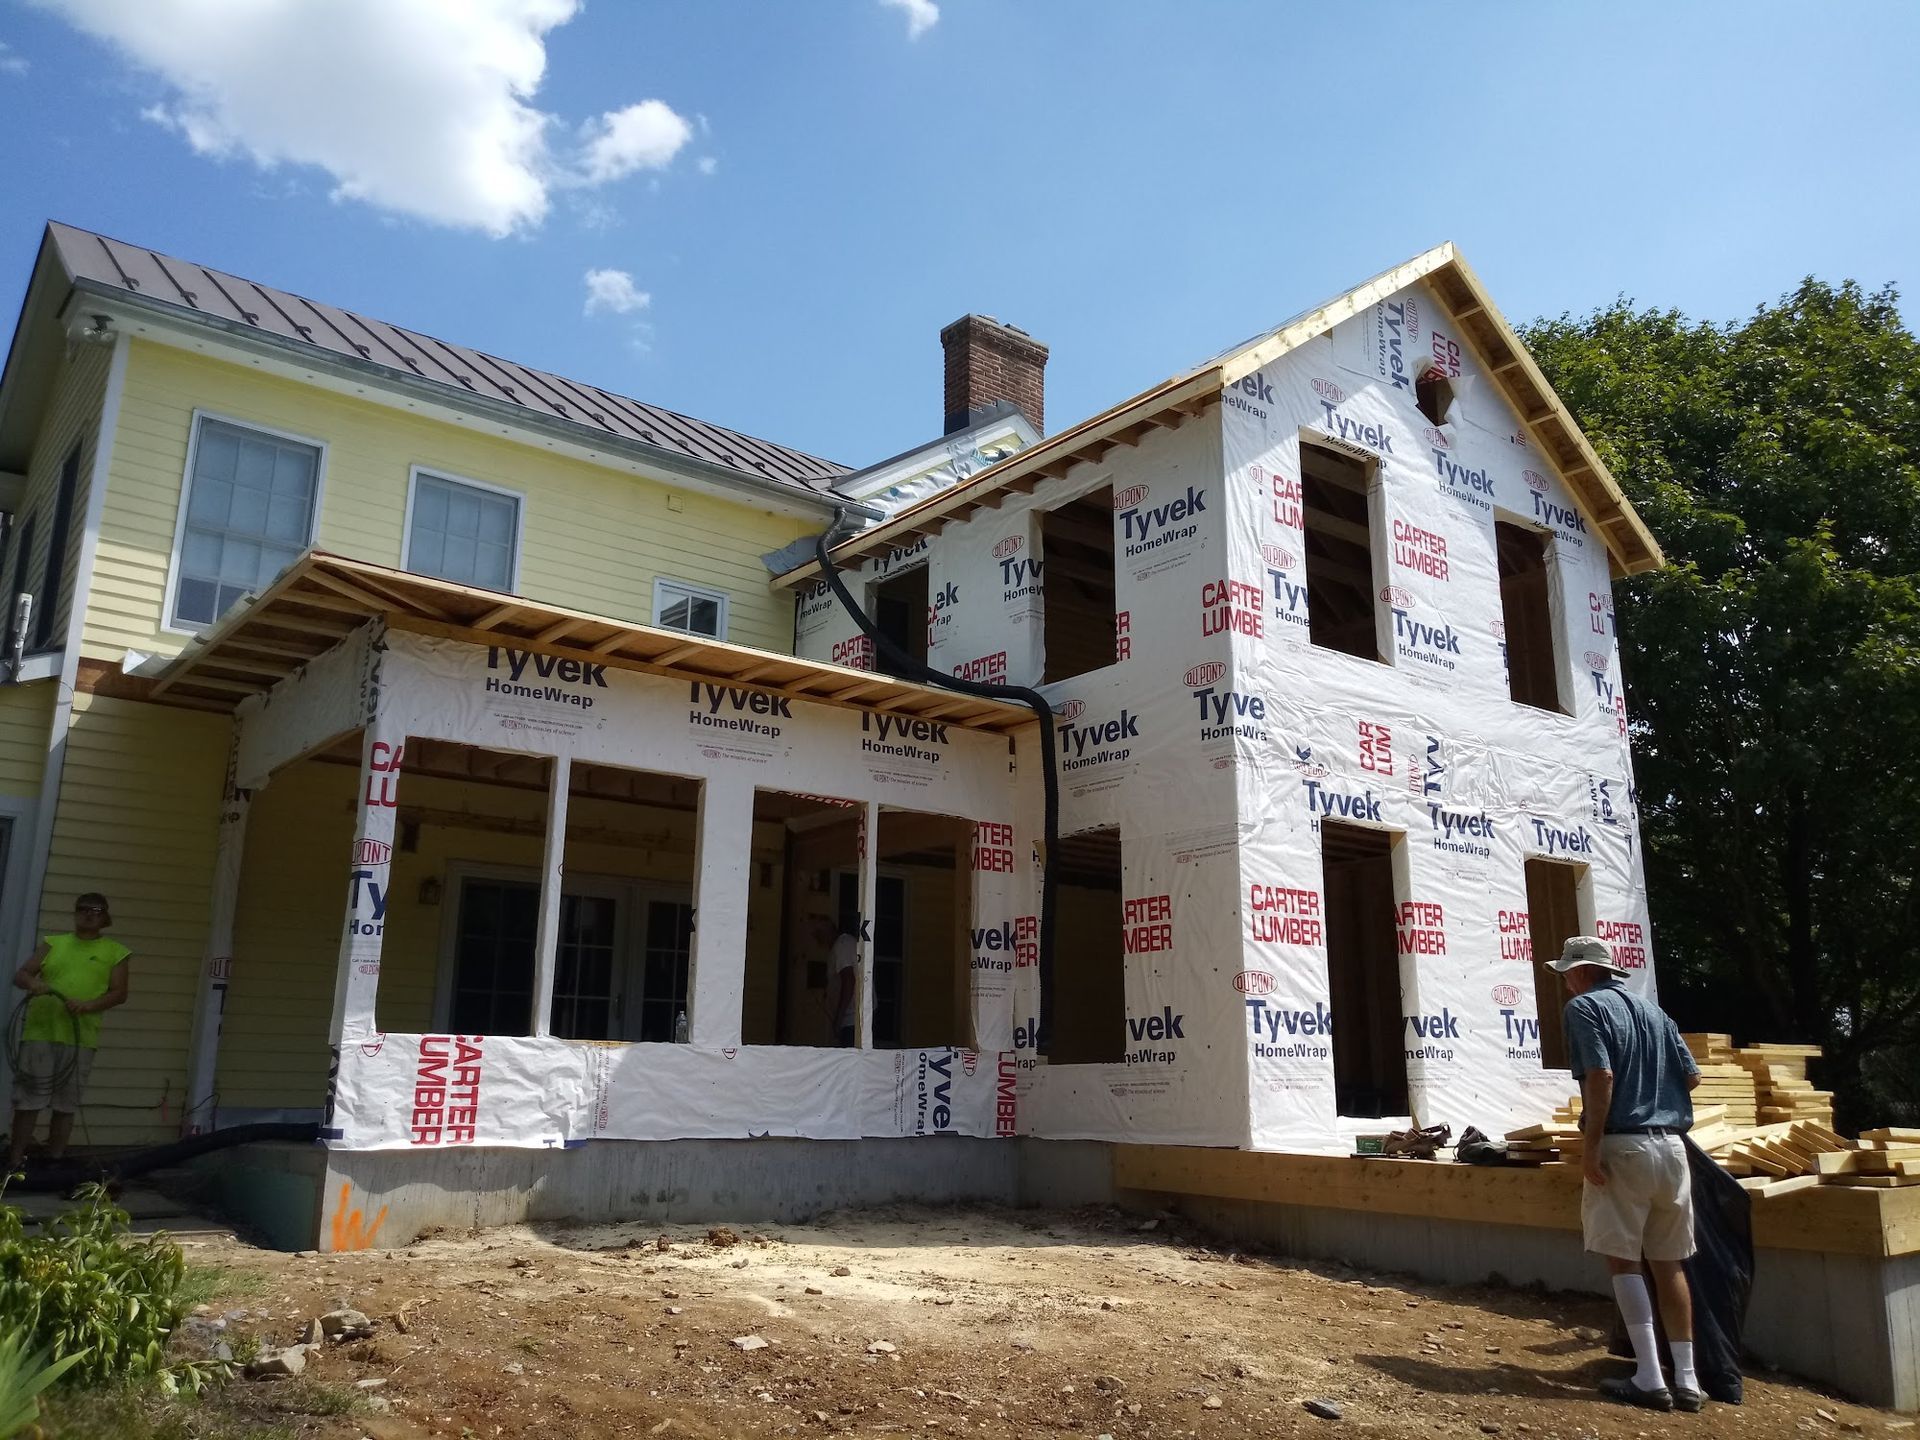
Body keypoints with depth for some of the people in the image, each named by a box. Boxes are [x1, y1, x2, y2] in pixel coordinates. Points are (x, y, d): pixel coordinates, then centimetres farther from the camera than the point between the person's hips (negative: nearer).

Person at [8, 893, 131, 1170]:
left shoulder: (115, 952, 8)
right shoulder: (53, 943, 13)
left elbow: (119, 993, 2)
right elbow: (19, 975, 9)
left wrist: (88, 1006, -15)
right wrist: (32, 983, -15)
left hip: (80, 1039, -1)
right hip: (40, 1033, 1)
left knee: (66, 1105, 3)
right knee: (27, 1101, 0)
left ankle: (53, 1163, 11)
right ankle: (14, 1163, 7)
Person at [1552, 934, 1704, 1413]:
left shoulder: (1586, 1007, -6)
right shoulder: (1653, 1009, 15)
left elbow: (1601, 1075, -18)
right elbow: (1692, 1076, 15)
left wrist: (1590, 1145, -16)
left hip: (1624, 1145, -6)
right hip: (1672, 1145, 7)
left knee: (1623, 1260, 1)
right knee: (1669, 1263, 12)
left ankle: (1649, 1379, -1)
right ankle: (1687, 1379, 14)